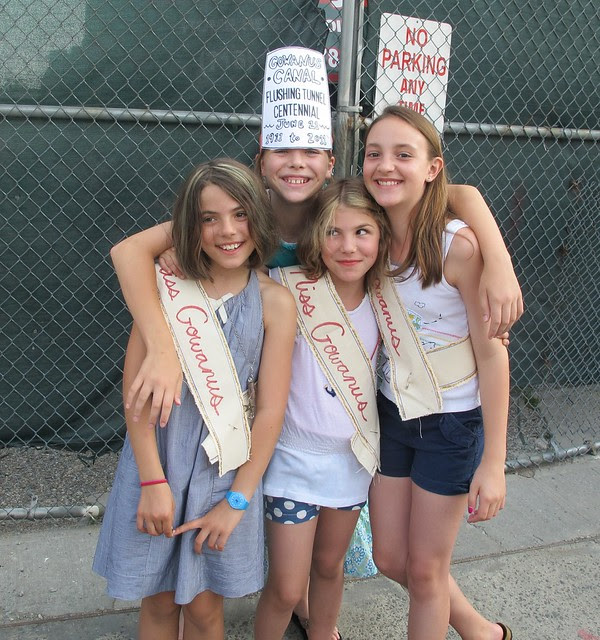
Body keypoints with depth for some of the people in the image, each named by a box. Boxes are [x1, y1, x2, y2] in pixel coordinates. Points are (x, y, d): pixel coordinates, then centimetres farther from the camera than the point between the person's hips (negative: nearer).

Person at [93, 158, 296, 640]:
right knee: (158, 600, 16)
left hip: (226, 465, -1)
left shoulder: (274, 302, -7)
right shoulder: (167, 285, -4)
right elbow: (135, 387, -6)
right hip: (157, 453, 1)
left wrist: (237, 500, -6)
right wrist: (153, 481, -9)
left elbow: (270, 410, -7)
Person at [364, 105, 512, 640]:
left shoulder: (459, 245, -23)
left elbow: (491, 352, -18)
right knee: (389, 558, 17)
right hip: (393, 415, 6)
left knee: (425, 569, 10)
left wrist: (493, 461, -16)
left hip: (454, 423, -6)